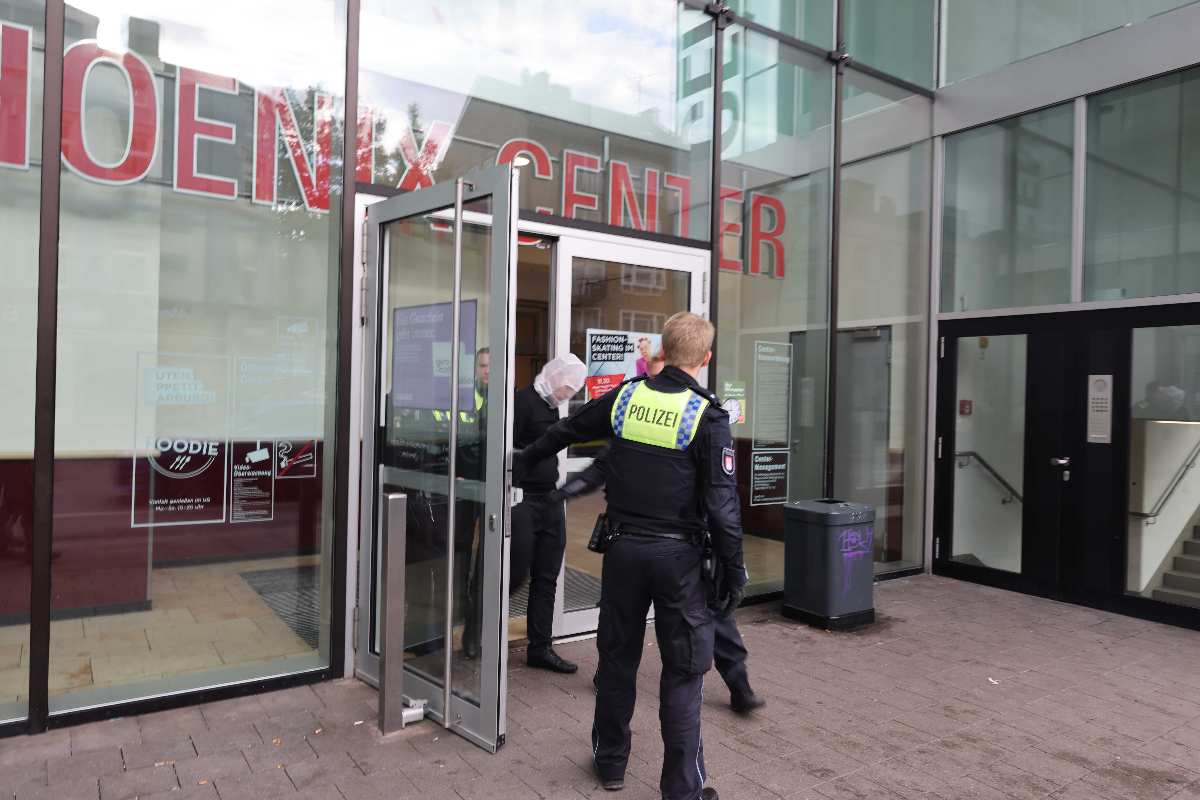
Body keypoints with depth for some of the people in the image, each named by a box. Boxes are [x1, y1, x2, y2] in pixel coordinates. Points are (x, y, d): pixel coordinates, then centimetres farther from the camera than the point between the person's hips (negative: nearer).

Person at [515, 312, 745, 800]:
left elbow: (565, 430, 16)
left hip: (623, 547, 4)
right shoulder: (707, 416, -10)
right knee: (683, 669, 8)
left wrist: (523, 460, 32)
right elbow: (722, 504, -13)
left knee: (618, 655, 18)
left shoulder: (625, 397, 1)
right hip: (677, 553, -3)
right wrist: (734, 572, -4)